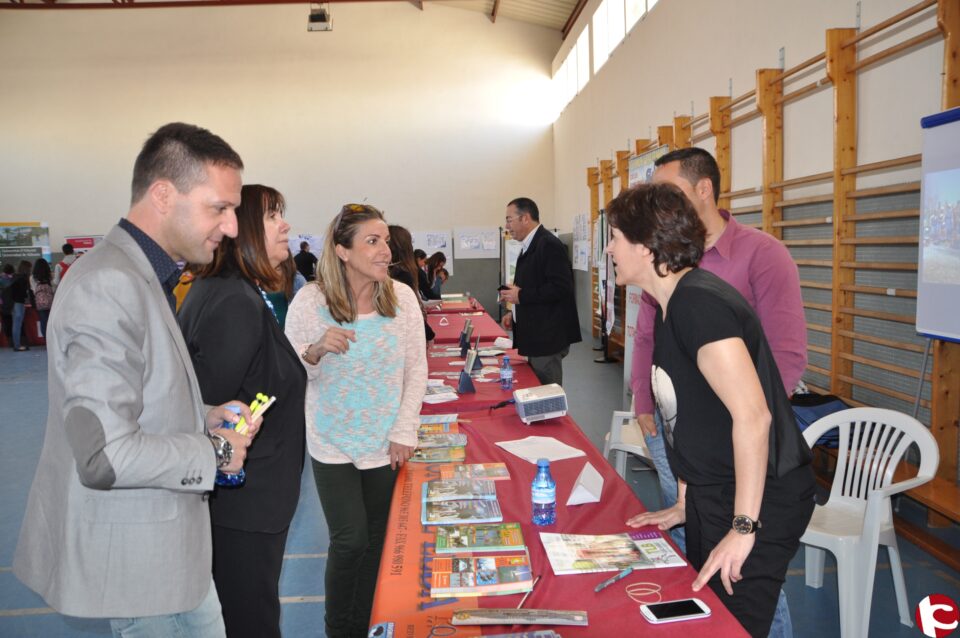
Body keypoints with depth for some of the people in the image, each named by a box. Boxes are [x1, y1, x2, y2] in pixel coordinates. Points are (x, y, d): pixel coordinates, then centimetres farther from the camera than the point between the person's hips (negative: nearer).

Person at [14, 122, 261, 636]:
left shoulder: (141, 279, 10)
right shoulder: (108, 286, -24)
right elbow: (106, 455, -30)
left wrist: (204, 419, 4)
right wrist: (215, 452, -16)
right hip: (136, 558, -10)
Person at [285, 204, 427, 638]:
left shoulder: (402, 297, -6)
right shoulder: (310, 301, -12)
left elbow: (417, 369, -1)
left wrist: (405, 430, -6)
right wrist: (316, 351, -27)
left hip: (387, 443, 3)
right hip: (334, 444, -2)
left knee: (377, 539, 13)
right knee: (350, 541, -2)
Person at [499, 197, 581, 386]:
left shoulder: (549, 244, -16)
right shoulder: (530, 246, 16)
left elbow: (560, 287, -24)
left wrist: (521, 296, -20)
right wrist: (515, 313, 12)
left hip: (547, 337, -10)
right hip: (534, 335, 10)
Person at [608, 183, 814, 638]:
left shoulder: (697, 302, -23)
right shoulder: (672, 307, 8)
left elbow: (752, 416, -28)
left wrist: (744, 528, -24)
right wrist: (685, 504, 15)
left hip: (759, 502, -10)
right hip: (713, 497, 10)